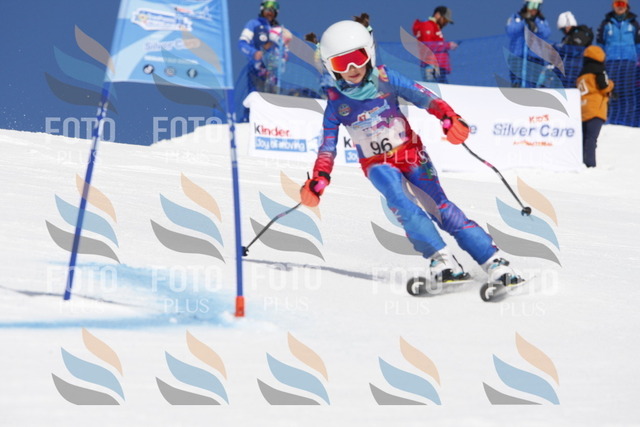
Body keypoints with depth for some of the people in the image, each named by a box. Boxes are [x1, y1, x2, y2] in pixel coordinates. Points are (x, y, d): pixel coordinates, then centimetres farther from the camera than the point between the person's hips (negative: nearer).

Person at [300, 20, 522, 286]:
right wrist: (318, 180, -14)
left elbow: (423, 98, -14)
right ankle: (441, 258, -36)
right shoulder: (336, 102, -3)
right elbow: (327, 147, 1)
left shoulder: (386, 80, -6)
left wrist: (448, 117, -32)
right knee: (400, 203, -30)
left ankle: (494, 262, -21)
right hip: (377, 164, 1)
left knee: (440, 205, -16)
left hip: (410, 153, 0)